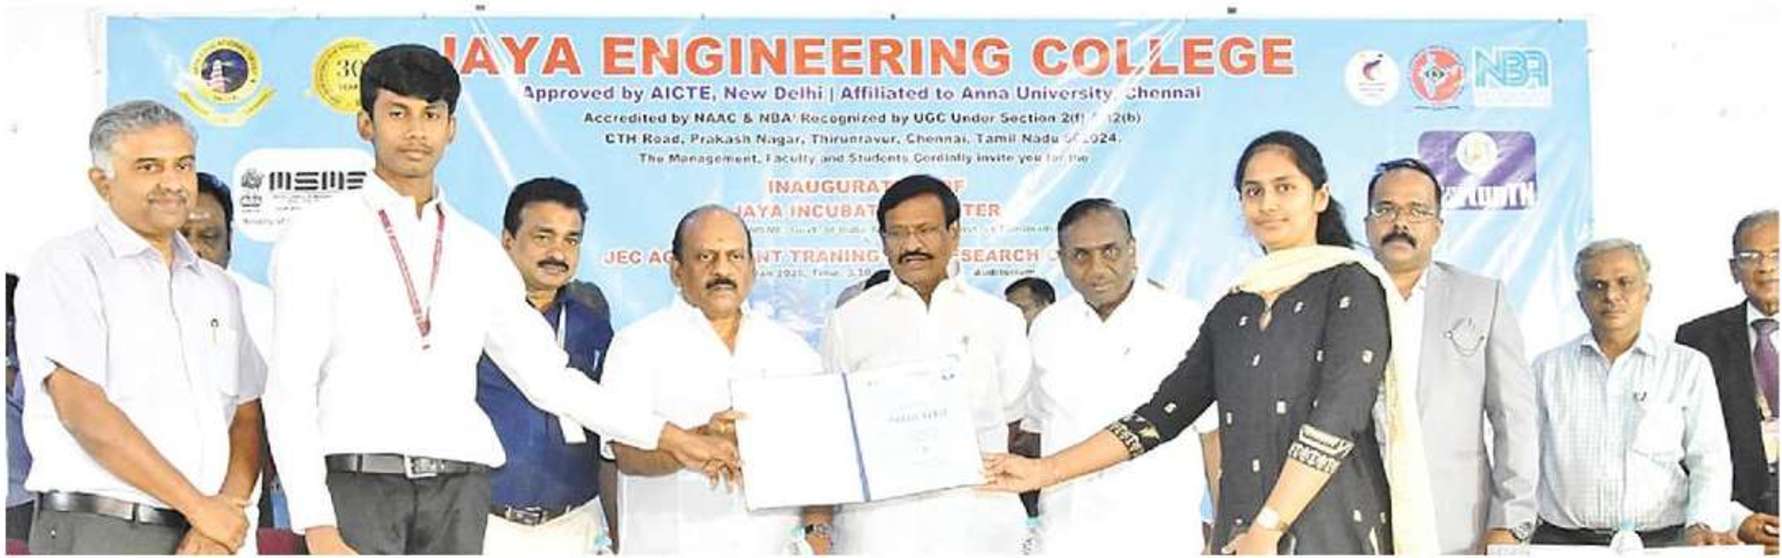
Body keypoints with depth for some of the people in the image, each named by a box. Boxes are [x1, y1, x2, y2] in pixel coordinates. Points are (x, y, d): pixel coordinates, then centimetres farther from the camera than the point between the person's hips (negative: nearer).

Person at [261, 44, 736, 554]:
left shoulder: (480, 253, 15)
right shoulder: (319, 236, 3)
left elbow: (547, 374, 17)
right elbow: (290, 389, -3)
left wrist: (670, 437, 13)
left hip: (458, 492, 4)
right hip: (356, 485, -3)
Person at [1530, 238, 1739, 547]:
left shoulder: (1688, 366, 13)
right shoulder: (1547, 368, 15)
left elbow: (1710, 462, 7)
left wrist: (1702, 526, -10)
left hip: (1661, 542, 1)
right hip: (1564, 542, 0)